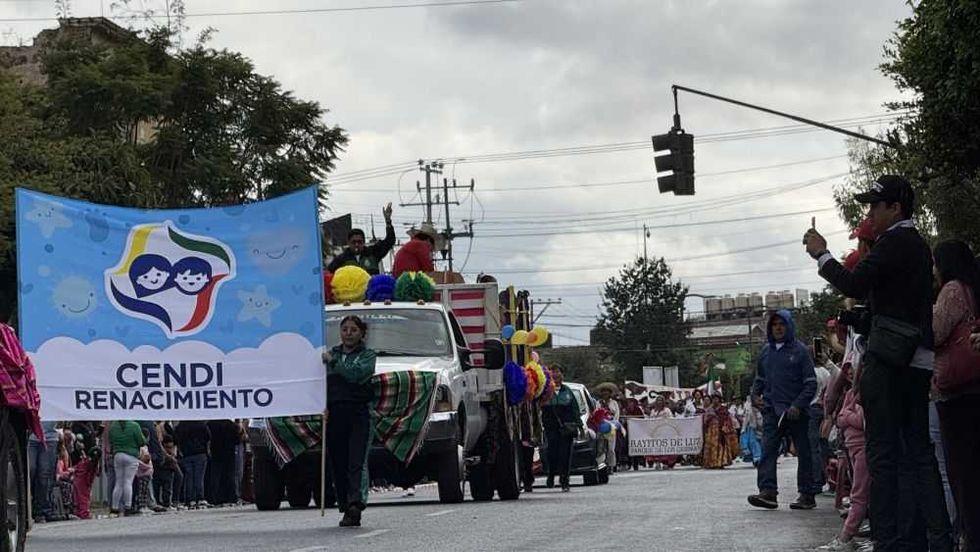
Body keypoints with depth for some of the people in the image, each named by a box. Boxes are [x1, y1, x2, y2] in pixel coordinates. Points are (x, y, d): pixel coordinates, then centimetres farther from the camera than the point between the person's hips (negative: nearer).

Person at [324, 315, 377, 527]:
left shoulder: (367, 355, 10)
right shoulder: (332, 354, 20)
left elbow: (356, 374, -11)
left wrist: (333, 362, -3)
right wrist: (323, 406, -4)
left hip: (358, 414, -4)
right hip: (334, 415, 4)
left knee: (357, 462, -14)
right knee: (338, 465, 1)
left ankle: (356, 503, -27)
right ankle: (346, 508, 5)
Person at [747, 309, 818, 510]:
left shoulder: (800, 350, -2)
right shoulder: (766, 351, 12)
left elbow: (811, 383, -5)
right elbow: (759, 378, 24)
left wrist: (798, 405, -15)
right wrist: (755, 394, 4)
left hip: (796, 411, -4)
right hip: (772, 410, 4)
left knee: (804, 452, 4)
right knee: (768, 450, -10)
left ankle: (806, 494, 10)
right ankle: (767, 491, -17)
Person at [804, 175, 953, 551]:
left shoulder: (895, 242, -10)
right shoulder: (918, 246, 20)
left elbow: (854, 285, -18)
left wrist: (821, 255, -4)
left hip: (889, 358, -9)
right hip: (918, 360, 9)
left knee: (883, 453, -7)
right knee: (918, 452, 10)